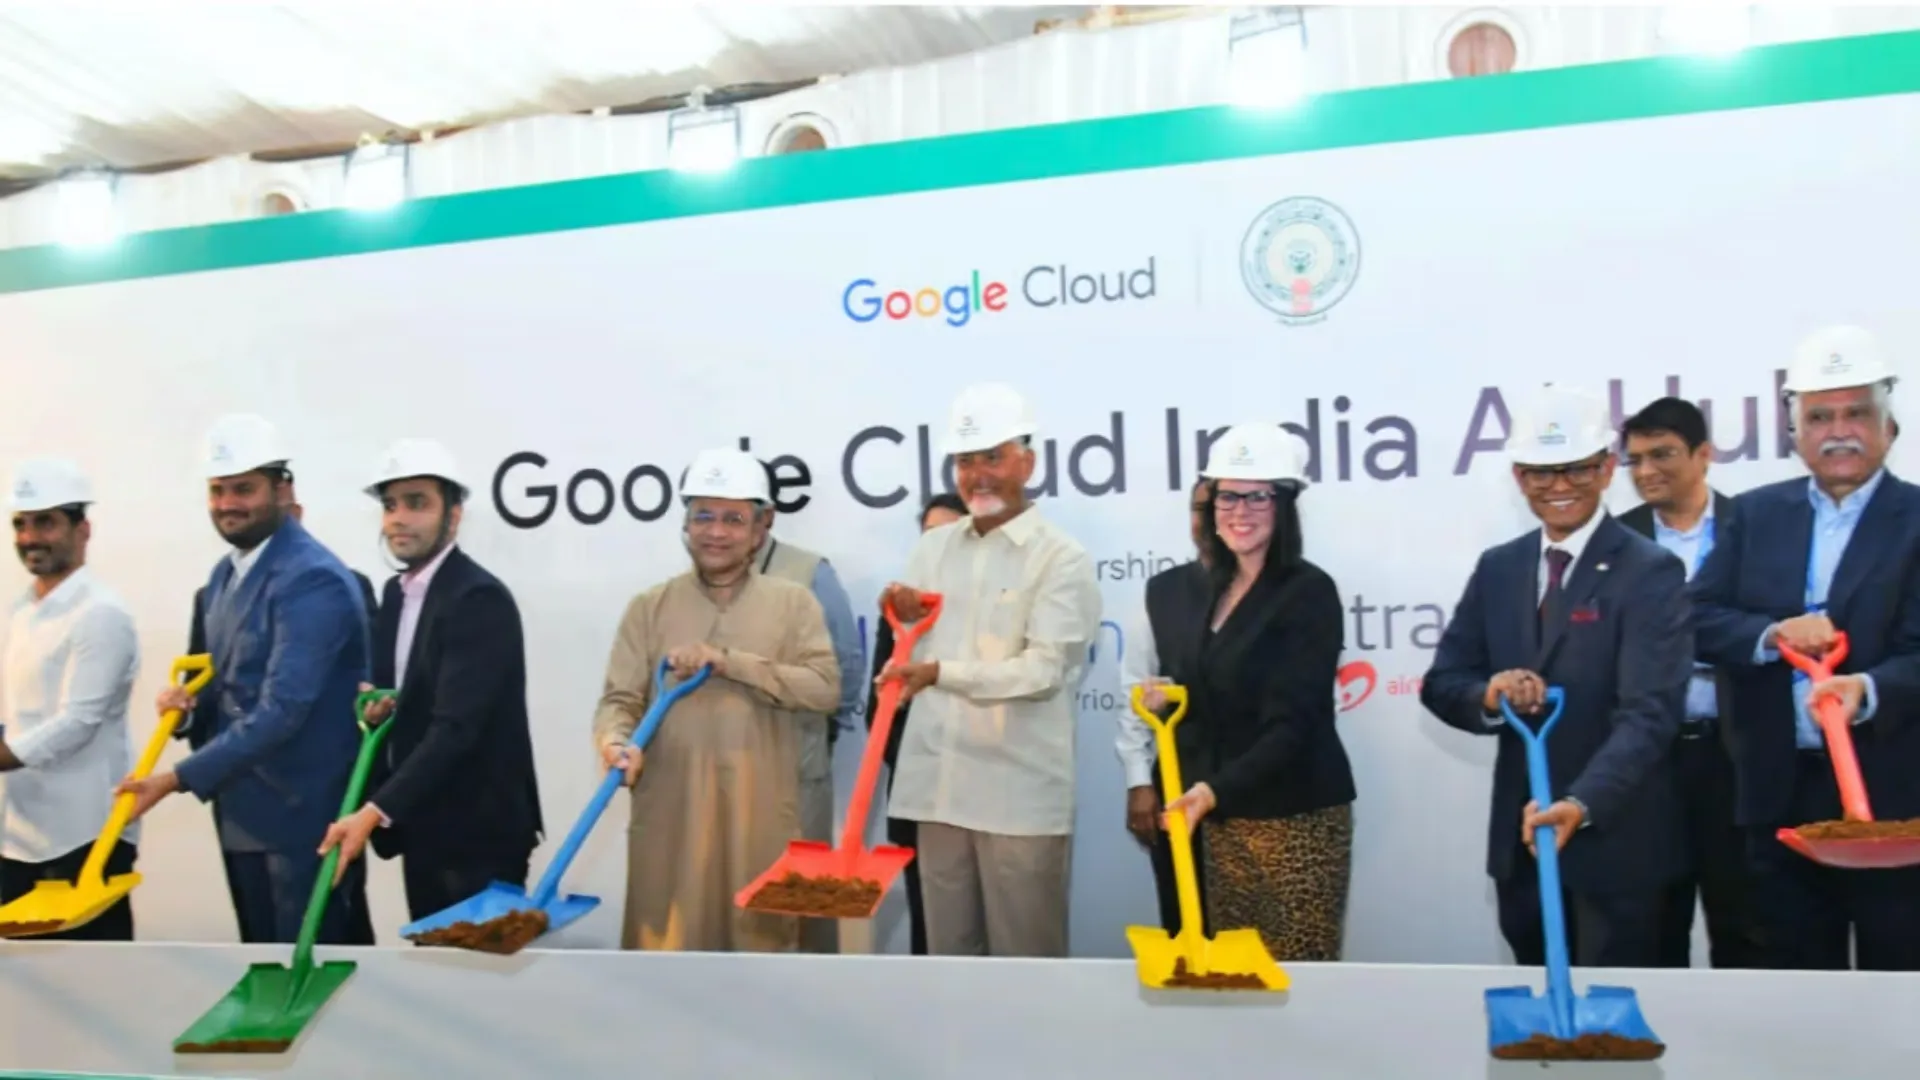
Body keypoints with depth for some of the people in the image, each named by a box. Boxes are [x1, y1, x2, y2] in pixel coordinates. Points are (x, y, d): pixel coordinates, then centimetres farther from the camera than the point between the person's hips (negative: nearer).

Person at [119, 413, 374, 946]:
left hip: (305, 817, -8)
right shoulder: (224, 574, 10)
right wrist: (188, 701, -5)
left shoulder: (313, 579, -19)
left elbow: (282, 708, -25)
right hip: (241, 812, 9)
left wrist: (177, 779, -23)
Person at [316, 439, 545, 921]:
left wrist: (374, 812, -29)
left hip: (476, 832, -8)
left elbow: (455, 727, -25)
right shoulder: (396, 591, 9)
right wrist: (378, 705, -5)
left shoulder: (479, 598, -19)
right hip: (422, 827, 8)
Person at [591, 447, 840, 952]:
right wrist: (618, 742, -20)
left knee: (762, 945, 7)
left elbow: (825, 687, -7)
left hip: (761, 817, 0)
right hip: (671, 813, 1)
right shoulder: (650, 607, 7)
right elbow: (619, 699, 2)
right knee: (667, 949, 4)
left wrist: (727, 661, -13)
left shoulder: (793, 602, 5)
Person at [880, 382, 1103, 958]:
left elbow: (1043, 669, -15)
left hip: (1021, 792, -5)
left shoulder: (1062, 558, -4)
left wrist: (941, 672, -24)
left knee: (1024, 954, 4)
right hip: (938, 784, 5)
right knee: (947, 948, 13)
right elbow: (915, 660, 14)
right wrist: (906, 624, -8)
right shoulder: (932, 547, 11)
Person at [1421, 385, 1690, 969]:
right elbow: (1441, 682, 5)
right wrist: (1489, 695, -18)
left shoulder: (1651, 572, -11)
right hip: (1518, 837, 5)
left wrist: (1581, 804, -36)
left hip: (1613, 840, -5)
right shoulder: (1497, 568, 6)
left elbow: (1649, 712, -22)